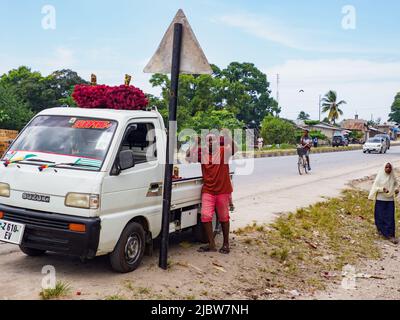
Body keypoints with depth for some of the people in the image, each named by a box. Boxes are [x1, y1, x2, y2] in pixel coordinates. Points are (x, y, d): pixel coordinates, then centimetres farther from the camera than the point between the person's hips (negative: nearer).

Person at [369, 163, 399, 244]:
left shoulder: (393, 177, 2)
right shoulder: (380, 177, -7)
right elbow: (375, 187, -6)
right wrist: (382, 189, -23)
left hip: (390, 200, 2)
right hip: (380, 200, -2)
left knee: (390, 217, -2)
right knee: (381, 216, 4)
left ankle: (390, 235, -1)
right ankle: (381, 230, 26)